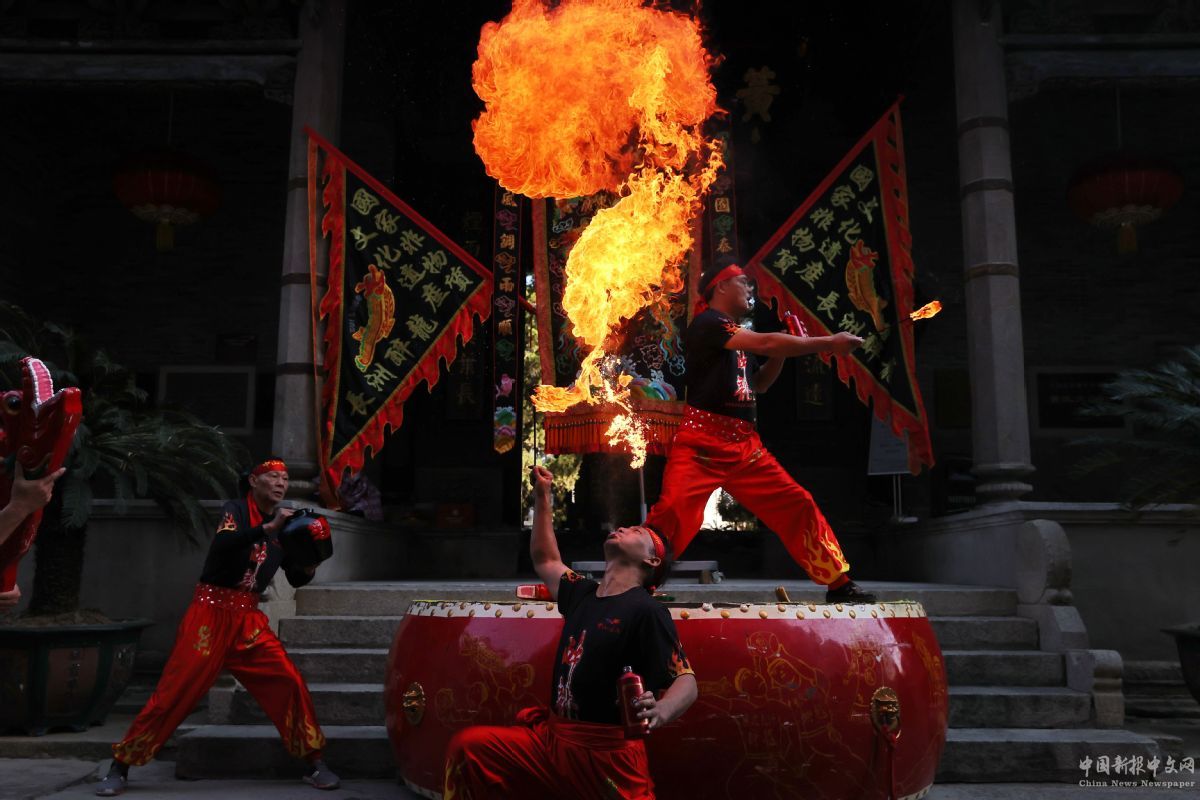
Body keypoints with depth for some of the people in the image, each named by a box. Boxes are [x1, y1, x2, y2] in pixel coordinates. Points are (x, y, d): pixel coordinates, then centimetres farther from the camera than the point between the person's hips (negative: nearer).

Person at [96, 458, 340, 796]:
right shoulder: (236, 510, -5)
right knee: (175, 691, -5)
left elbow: (296, 579, 10)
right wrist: (268, 527, -34)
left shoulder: (283, 525, 9)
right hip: (211, 612, -4)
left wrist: (311, 562, -10)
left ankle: (314, 764, 5)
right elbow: (221, 546, -28)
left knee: (289, 682, -6)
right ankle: (119, 768, 11)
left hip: (248, 617, 4)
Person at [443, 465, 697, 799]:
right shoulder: (583, 593, 12)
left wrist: (661, 711, -38)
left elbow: (686, 681, -16)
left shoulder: (647, 610, -10)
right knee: (467, 746, -11)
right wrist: (542, 498, 28)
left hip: (607, 754, -6)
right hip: (550, 738, 6)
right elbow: (545, 561, 30)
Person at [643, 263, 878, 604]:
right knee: (674, 510, -23)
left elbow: (759, 384, 29)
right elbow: (765, 343, -20)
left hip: (745, 445, 8)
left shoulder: (738, 335, 21)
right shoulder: (707, 323, -7)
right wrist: (828, 343, -16)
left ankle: (838, 584, 15)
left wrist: (783, 350, 12)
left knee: (797, 505, 6)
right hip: (702, 442, -8)